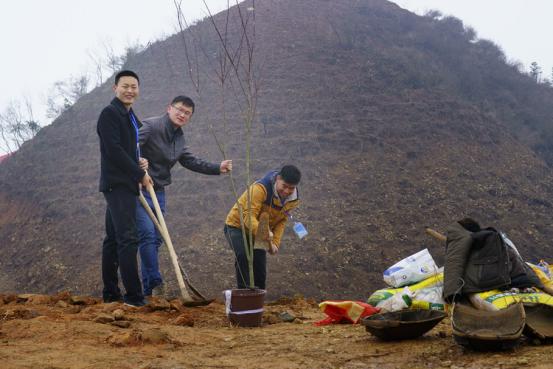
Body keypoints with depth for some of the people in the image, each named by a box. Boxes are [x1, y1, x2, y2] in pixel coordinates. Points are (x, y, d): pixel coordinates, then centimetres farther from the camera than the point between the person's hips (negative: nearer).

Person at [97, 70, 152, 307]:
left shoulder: (132, 118, 20)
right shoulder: (110, 114, -9)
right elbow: (114, 150, -18)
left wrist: (140, 162, 4)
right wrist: (140, 174, -13)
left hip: (126, 185, 10)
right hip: (116, 184, -10)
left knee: (113, 239, 12)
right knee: (128, 239, -13)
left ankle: (110, 293, 17)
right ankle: (134, 296, -14)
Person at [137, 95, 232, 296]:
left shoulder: (179, 138, 13)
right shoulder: (151, 126, -14)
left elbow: (191, 162, 19)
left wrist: (218, 168, 11)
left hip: (158, 192, 9)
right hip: (139, 189, -8)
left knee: (155, 239, 8)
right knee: (147, 233, -17)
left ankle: (148, 291, 14)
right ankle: (155, 284, -13)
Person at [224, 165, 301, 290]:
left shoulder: (293, 199, -11)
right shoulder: (261, 188, -33)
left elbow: (281, 221, -2)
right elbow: (248, 215, -38)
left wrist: (275, 243, -15)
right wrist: (260, 231, -56)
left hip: (261, 232, 6)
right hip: (237, 226, -6)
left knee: (260, 264, 1)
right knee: (243, 256, -27)